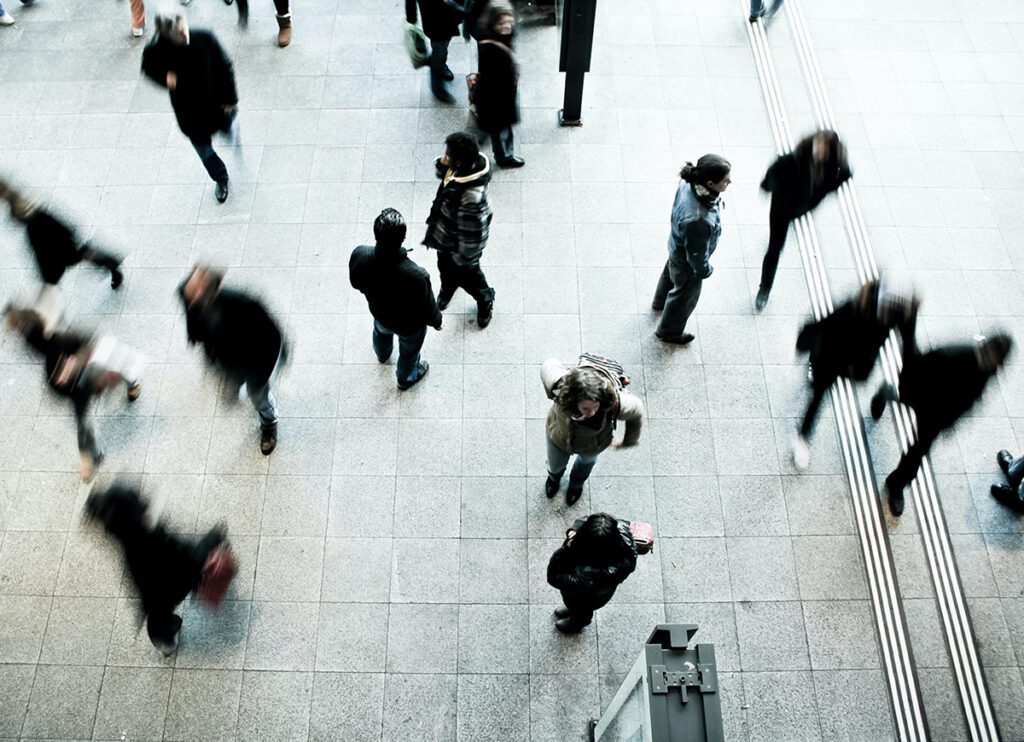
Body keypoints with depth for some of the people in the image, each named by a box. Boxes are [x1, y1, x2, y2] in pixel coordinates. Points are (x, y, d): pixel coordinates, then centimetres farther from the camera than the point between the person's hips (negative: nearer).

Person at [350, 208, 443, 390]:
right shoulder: (416, 276, -45)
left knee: (381, 332, 40)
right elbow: (427, 309, -25)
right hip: (409, 324, -3)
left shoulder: (359, 255, -34)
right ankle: (406, 378, 63)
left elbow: (356, 283, -10)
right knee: (409, 350, 32)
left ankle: (382, 354, 73)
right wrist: (436, 321, -1)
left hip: (378, 312, 4)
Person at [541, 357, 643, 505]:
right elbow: (548, 365, -22)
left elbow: (637, 412, -21)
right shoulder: (560, 386, -46)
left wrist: (629, 441, -3)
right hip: (559, 437, 0)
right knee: (555, 465, 33)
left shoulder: (616, 403, -46)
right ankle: (554, 476, 73)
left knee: (587, 461, 37)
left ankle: (577, 483, 74)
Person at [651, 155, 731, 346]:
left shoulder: (689, 183, -26)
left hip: (677, 246, 7)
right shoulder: (698, 220, -48)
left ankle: (660, 301, 70)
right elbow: (697, 254, -30)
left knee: (671, 273, 37)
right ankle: (669, 331, 52)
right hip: (687, 261, -7)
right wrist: (705, 270, -9)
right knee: (685, 295, 23)